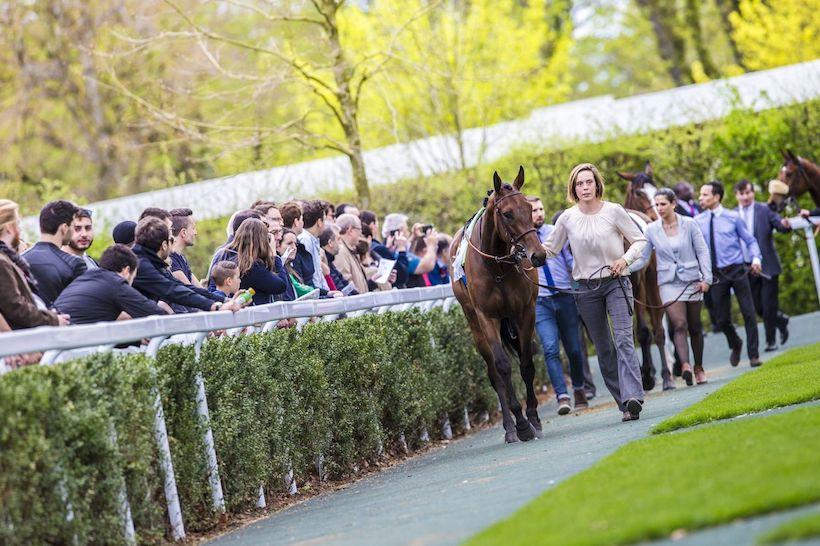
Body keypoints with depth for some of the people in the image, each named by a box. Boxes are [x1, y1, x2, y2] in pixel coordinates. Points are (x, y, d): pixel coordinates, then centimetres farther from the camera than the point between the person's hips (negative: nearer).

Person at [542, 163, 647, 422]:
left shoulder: (614, 211, -6)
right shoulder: (567, 218, 0)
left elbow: (640, 240, -1)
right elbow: (550, 249, 9)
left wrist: (625, 259, -18)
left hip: (616, 282, -3)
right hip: (586, 287, 3)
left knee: (623, 339, -18)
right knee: (603, 349, 5)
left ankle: (633, 398, -29)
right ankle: (625, 402, 12)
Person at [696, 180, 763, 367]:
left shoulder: (733, 217, -1)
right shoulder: (697, 222, 3)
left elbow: (750, 240, 3)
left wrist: (756, 258, -14)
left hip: (737, 270, -2)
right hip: (716, 274, 2)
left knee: (748, 313, -3)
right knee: (722, 319, 6)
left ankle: (753, 355, 7)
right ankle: (735, 345, 35)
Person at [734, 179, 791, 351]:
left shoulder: (765, 210, -3)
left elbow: (780, 224, -12)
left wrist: (785, 224, -34)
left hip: (767, 265, -3)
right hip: (747, 267, 3)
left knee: (768, 305, -2)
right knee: (757, 306, 8)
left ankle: (770, 341, 10)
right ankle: (781, 321, 34)